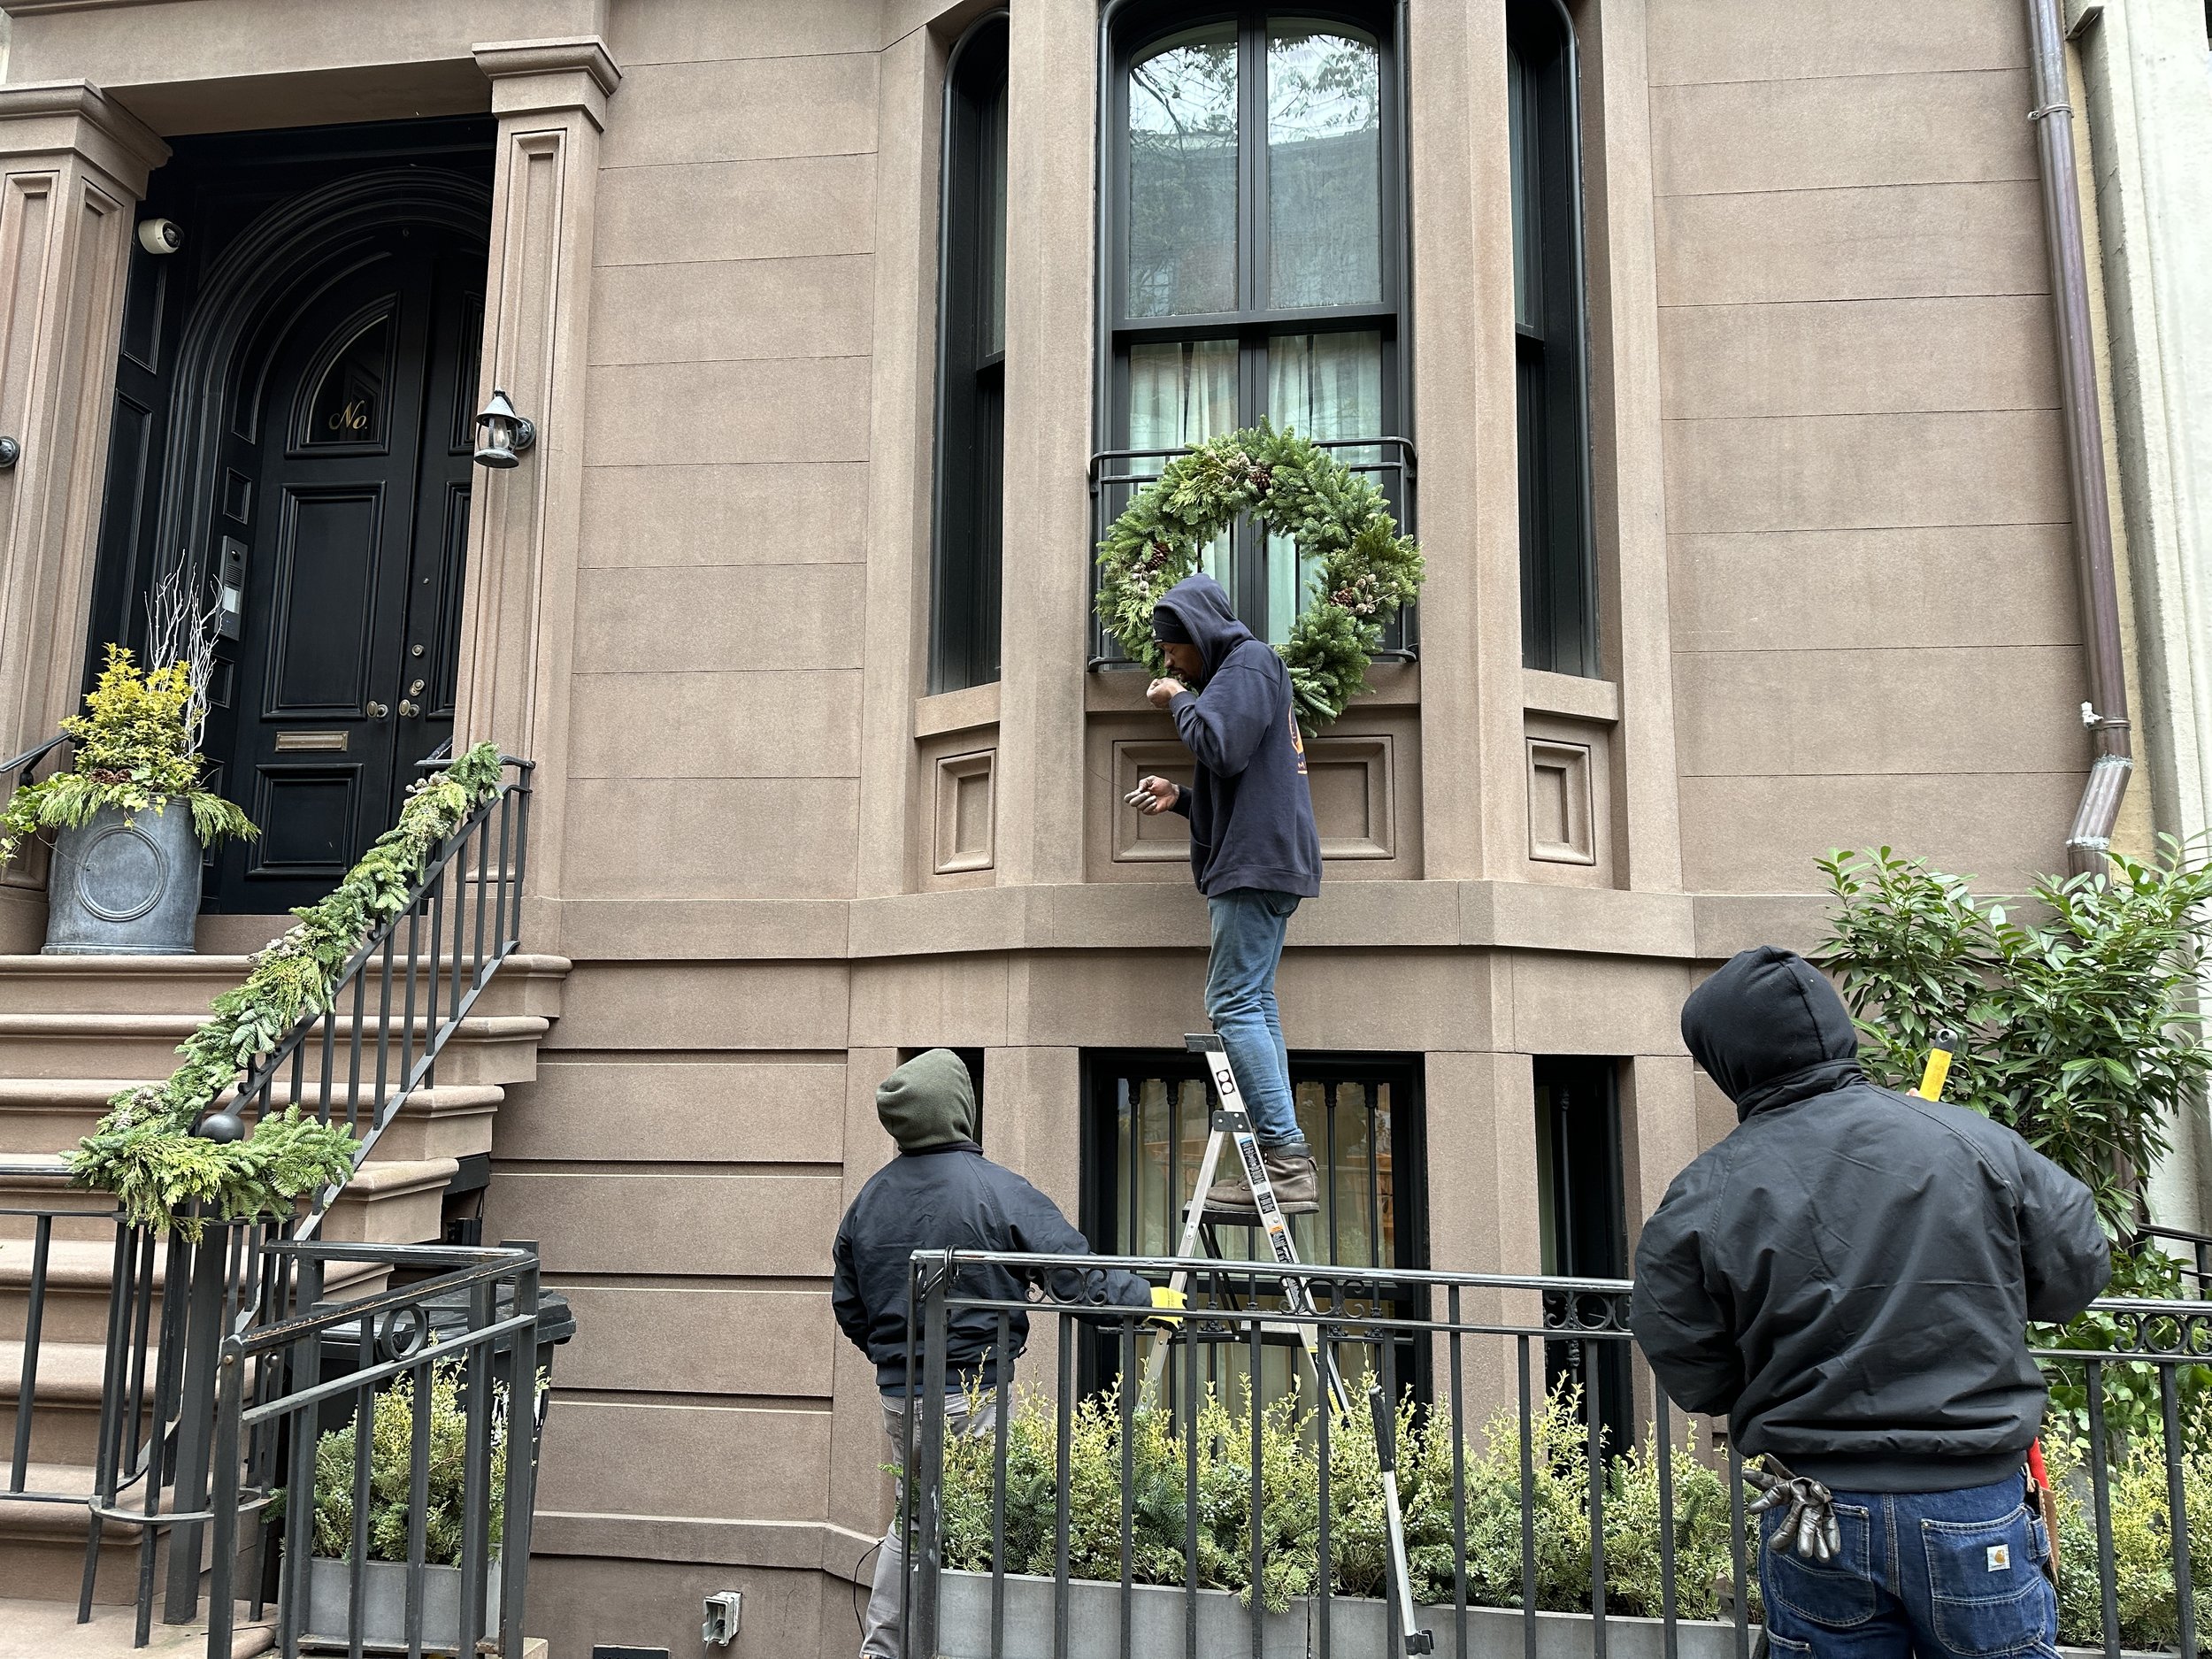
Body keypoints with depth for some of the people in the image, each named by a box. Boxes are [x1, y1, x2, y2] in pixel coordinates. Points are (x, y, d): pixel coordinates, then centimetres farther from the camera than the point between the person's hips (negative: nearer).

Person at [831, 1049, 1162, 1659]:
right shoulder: (998, 1191, -15)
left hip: (898, 1394, 6)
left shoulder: (869, 1198, 4)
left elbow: (847, 1306, 12)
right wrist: (1147, 1298, -1)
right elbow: (1075, 1271, -15)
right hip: (974, 1392, -6)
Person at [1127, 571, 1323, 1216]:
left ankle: (1286, 1159, -16)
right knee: (1253, 1004, 6)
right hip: (1263, 861, 11)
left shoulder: (1249, 662, -4)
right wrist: (1180, 798, 16)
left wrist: (1180, 700, -4)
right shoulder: (1240, 671, 27)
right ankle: (1284, 1165, 4)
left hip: (1255, 861, -11)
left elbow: (1223, 749, -20)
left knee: (1235, 1005, -13)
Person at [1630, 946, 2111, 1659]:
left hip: (1813, 1522, 0)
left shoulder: (1701, 1198, -11)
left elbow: (1693, 1378, -4)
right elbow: (2079, 1272, 3)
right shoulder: (1974, 1141, -9)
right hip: (1975, 1506, 0)